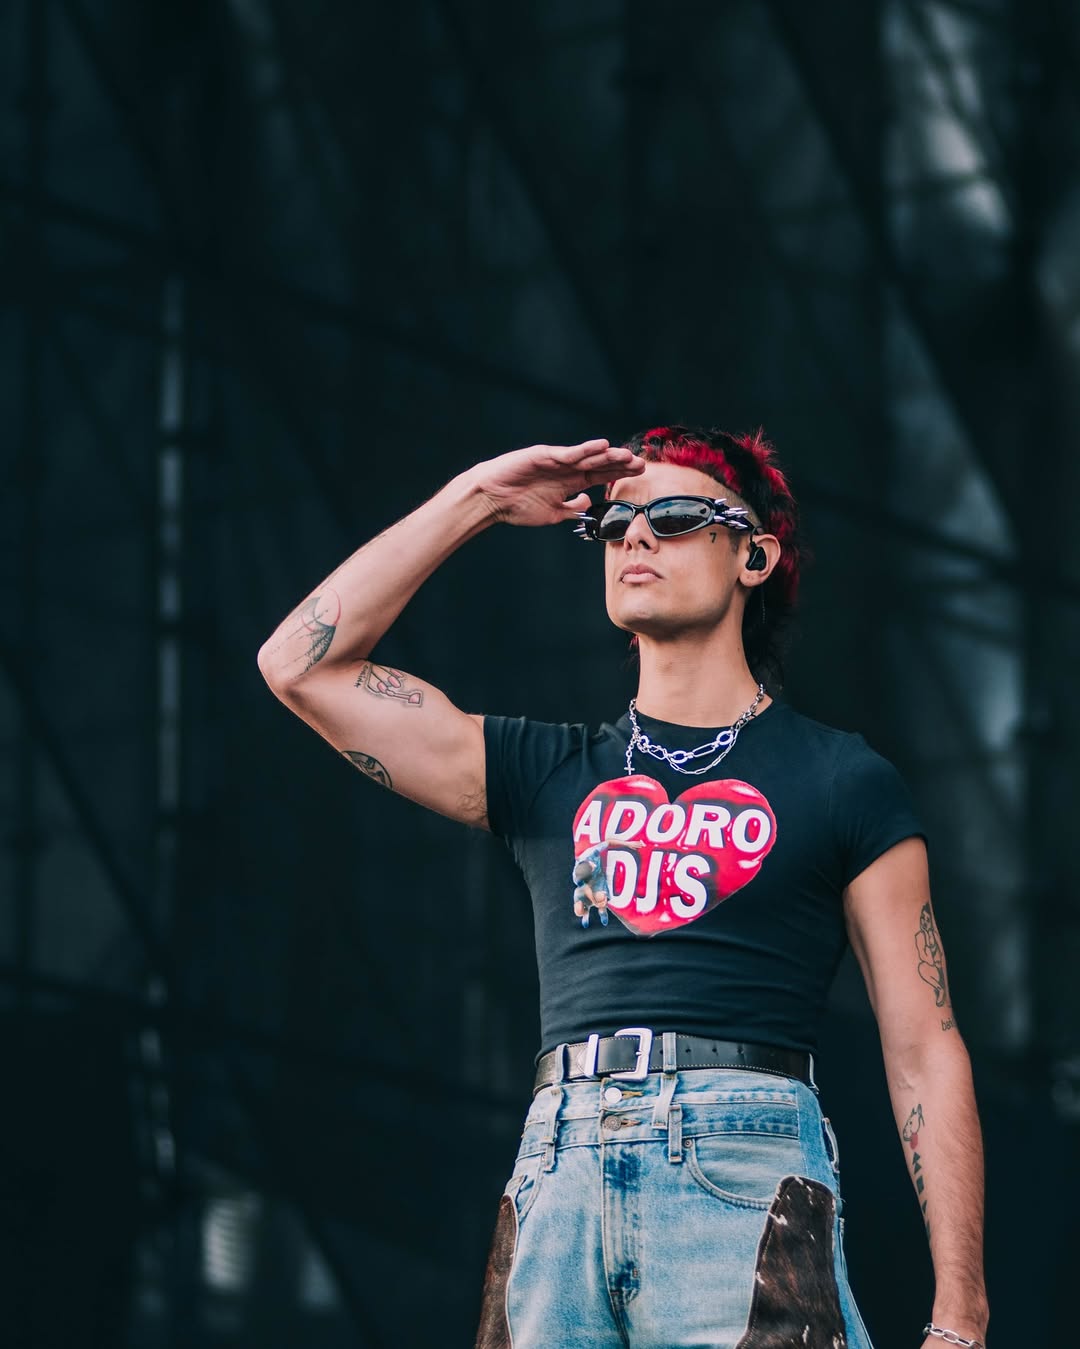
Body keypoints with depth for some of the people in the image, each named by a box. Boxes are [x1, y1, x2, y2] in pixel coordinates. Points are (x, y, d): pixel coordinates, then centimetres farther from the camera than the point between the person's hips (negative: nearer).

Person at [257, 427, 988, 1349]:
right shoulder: (548, 775, 20)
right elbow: (302, 664, 16)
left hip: (745, 1175, -3)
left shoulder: (838, 781, 12)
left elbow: (926, 1053, 6)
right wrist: (479, 500, 16)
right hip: (557, 1178, 3)